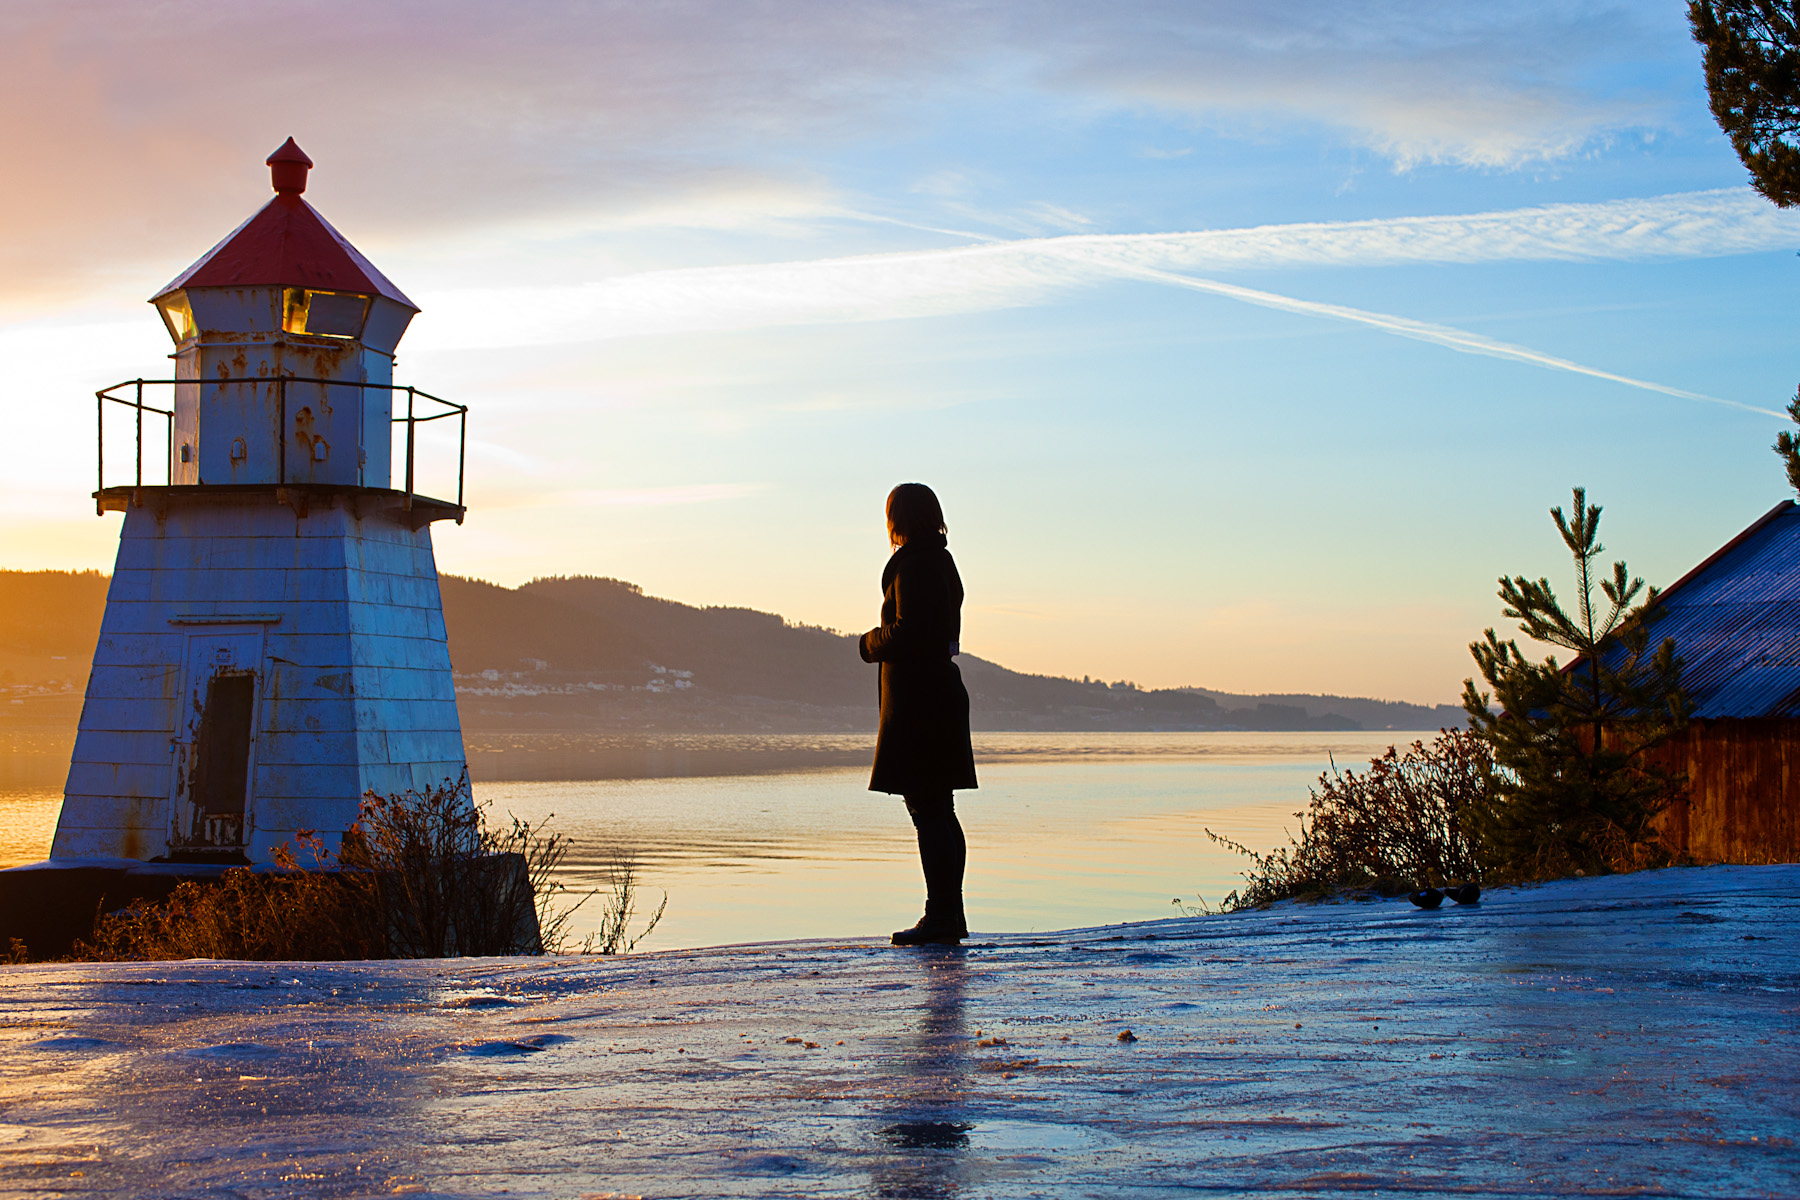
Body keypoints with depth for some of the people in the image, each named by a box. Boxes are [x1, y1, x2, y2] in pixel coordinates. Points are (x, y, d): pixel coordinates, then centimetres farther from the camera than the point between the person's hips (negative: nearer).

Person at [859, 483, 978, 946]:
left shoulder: (913, 566, -14)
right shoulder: (942, 563, 16)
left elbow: (907, 634, -22)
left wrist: (870, 642, -4)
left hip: (916, 700, -10)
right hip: (942, 694, 10)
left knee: (928, 812, -8)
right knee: (939, 811, 13)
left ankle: (942, 916, -8)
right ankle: (948, 914, 17)